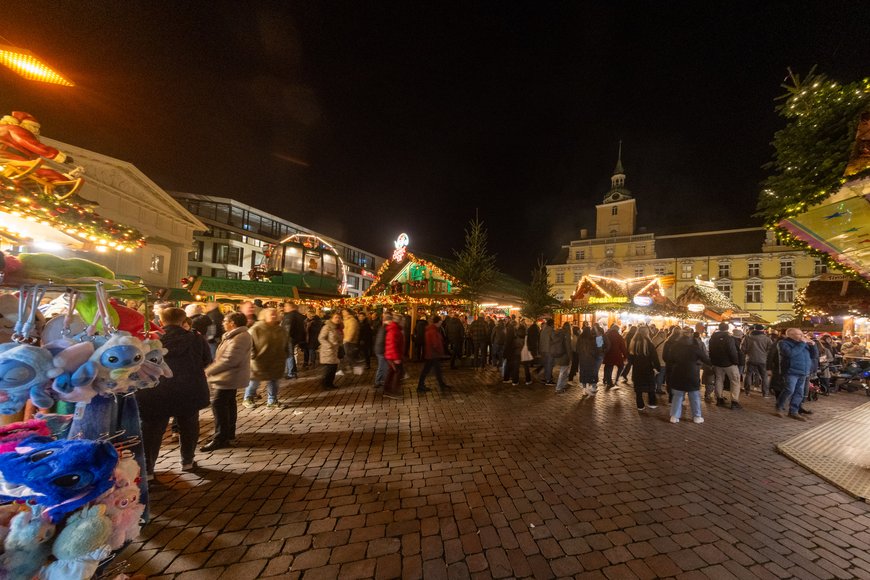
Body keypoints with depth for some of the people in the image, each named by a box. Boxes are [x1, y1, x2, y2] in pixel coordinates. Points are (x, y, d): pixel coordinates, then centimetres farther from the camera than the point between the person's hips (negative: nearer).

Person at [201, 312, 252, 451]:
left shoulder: (239, 338, -24)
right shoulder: (237, 335, 12)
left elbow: (229, 360, -28)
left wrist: (208, 371, -18)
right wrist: (212, 369, 11)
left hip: (228, 378, -11)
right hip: (231, 376, 11)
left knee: (218, 405, -5)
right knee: (229, 404, 19)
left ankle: (221, 439, 3)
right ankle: (229, 433, 33)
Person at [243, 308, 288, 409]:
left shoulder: (280, 330, 4)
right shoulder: (256, 329, -12)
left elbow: (284, 345, 14)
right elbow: (249, 344, -10)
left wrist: (283, 357, 11)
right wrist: (253, 356, -13)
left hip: (275, 363, 4)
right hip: (259, 362, -4)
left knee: (273, 381, 11)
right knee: (254, 381, 13)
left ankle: (272, 401, 25)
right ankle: (248, 399, 36)